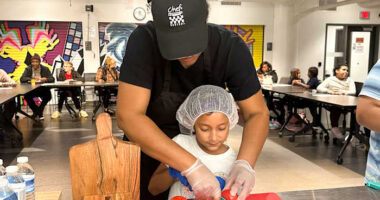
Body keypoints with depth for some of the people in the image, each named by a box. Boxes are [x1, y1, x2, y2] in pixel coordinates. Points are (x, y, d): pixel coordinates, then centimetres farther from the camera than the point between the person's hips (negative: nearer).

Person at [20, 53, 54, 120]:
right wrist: (32, 79, -25)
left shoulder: (45, 69, 1)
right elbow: (22, 79, -9)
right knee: (26, 96, -29)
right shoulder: (28, 69, 2)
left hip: (42, 89, 0)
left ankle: (38, 111, -3)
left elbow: (52, 79, -4)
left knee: (48, 96, -29)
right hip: (31, 89, 1)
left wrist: (46, 79, -26)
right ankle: (38, 112, -4)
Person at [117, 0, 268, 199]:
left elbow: (257, 113, -18)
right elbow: (128, 115, -35)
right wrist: (192, 167, -43)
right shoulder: (144, 40, -28)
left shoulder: (231, 46, -22)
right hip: (148, 144, -1)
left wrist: (244, 163, -36)